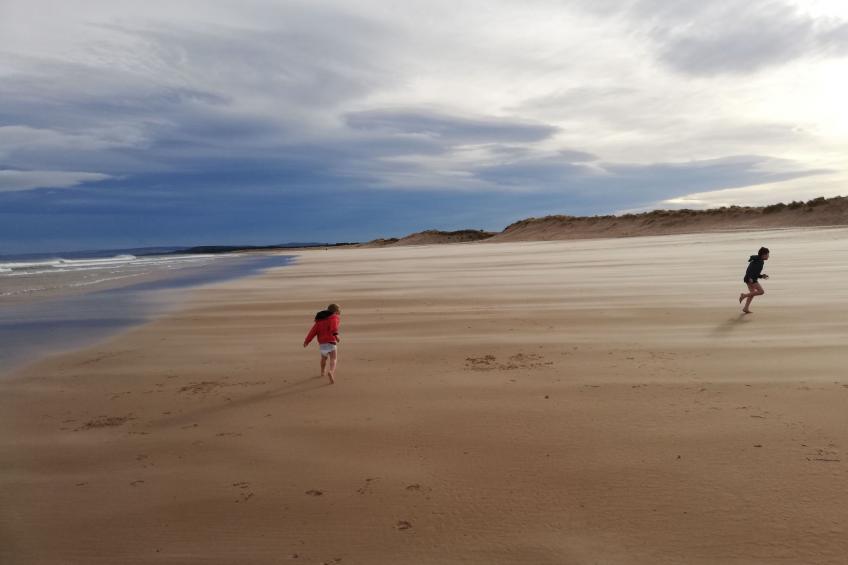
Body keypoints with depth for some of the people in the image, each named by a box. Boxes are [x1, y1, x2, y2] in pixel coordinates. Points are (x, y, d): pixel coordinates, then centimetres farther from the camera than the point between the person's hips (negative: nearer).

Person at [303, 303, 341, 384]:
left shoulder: (320, 319, 21)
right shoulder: (334, 317, 4)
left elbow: (314, 330, 11)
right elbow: (333, 324, -20)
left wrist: (307, 341, 11)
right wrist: (336, 334, -35)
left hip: (322, 343, 6)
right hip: (331, 342, -6)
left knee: (324, 357, 32)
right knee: (334, 360, -13)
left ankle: (322, 372, 48)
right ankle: (331, 372, -41)